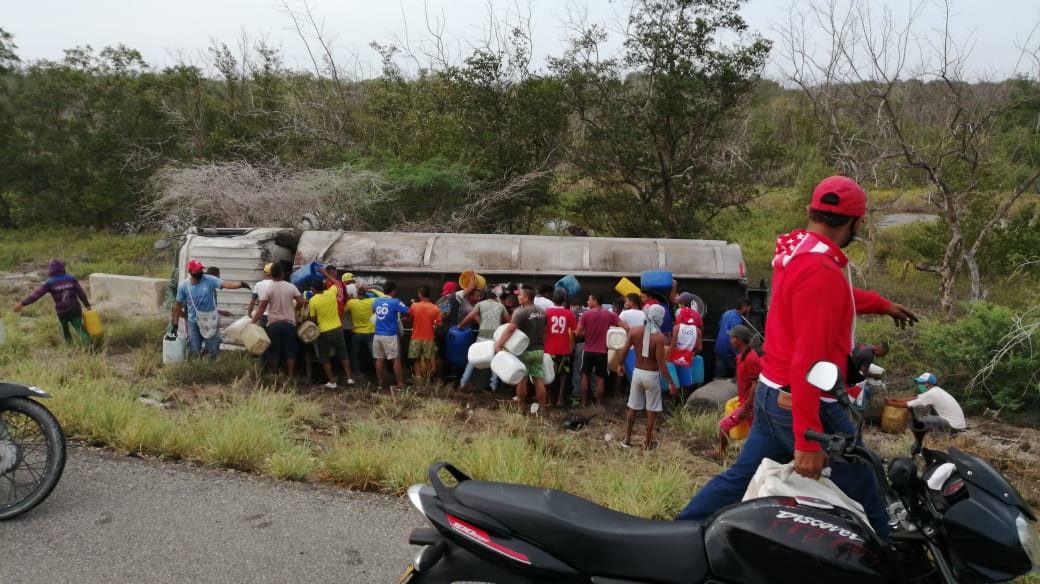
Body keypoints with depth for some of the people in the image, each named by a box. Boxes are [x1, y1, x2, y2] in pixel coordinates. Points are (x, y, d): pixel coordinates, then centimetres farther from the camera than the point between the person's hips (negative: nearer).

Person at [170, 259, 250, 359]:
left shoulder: (210, 280, -13)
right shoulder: (183, 286, -8)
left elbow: (226, 284, -28)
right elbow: (178, 305, 1)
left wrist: (240, 284, -49)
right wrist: (175, 325, 3)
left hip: (210, 320, 0)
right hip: (194, 322, 1)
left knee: (212, 350, 8)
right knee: (195, 351, 10)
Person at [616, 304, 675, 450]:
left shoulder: (634, 331, -7)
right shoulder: (659, 337, -19)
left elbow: (623, 351, -2)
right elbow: (661, 363, -19)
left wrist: (620, 365, 17)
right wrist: (671, 383, -13)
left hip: (637, 372, 4)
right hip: (652, 375, -4)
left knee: (633, 408, 17)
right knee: (652, 411, 11)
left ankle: (627, 440, 25)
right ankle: (648, 443, 20)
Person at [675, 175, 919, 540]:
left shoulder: (796, 250, 7)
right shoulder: (821, 271, -23)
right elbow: (809, 358, -28)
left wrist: (881, 305, 41)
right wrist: (808, 439, -27)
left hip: (772, 392, 9)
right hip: (807, 404, -9)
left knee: (740, 479, 15)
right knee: (865, 502, 7)